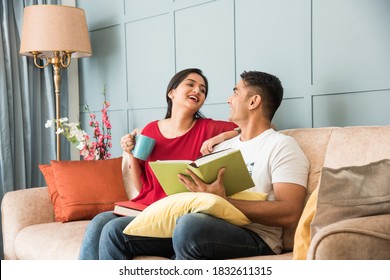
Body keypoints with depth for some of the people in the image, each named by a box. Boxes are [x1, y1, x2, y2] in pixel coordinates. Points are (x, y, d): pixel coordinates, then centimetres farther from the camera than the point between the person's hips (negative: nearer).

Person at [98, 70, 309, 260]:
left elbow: (289, 214, -15)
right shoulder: (224, 146, 24)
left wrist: (223, 201, -21)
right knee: (116, 232, -5)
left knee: (190, 226, -39)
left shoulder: (282, 146, 0)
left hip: (253, 236, -7)